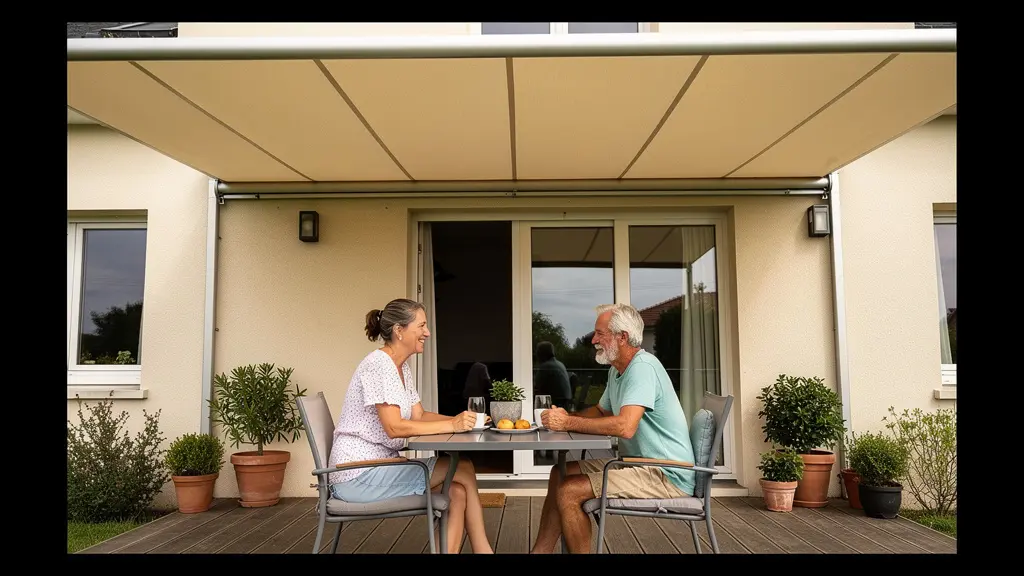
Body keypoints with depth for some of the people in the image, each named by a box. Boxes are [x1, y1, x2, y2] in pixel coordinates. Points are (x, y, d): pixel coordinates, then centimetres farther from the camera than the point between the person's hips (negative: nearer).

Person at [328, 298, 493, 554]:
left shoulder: (402, 367, 12)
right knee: (463, 469, -12)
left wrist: (457, 419, -8)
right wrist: (451, 425, -25)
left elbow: (419, 416, 9)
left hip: (381, 466, 9)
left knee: (457, 493, -8)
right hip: (359, 475, -9)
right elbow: (394, 427, -25)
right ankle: (482, 549, 1)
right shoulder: (378, 365, -18)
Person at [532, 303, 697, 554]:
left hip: (667, 476, -10)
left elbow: (625, 427, -32)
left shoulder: (643, 367, -20)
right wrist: (565, 417, 4)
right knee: (561, 473, 10)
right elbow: (601, 411, 25)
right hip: (639, 462, 10)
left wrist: (568, 423, -21)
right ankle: (540, 550, 13)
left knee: (569, 492, -18)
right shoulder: (616, 370, 11)